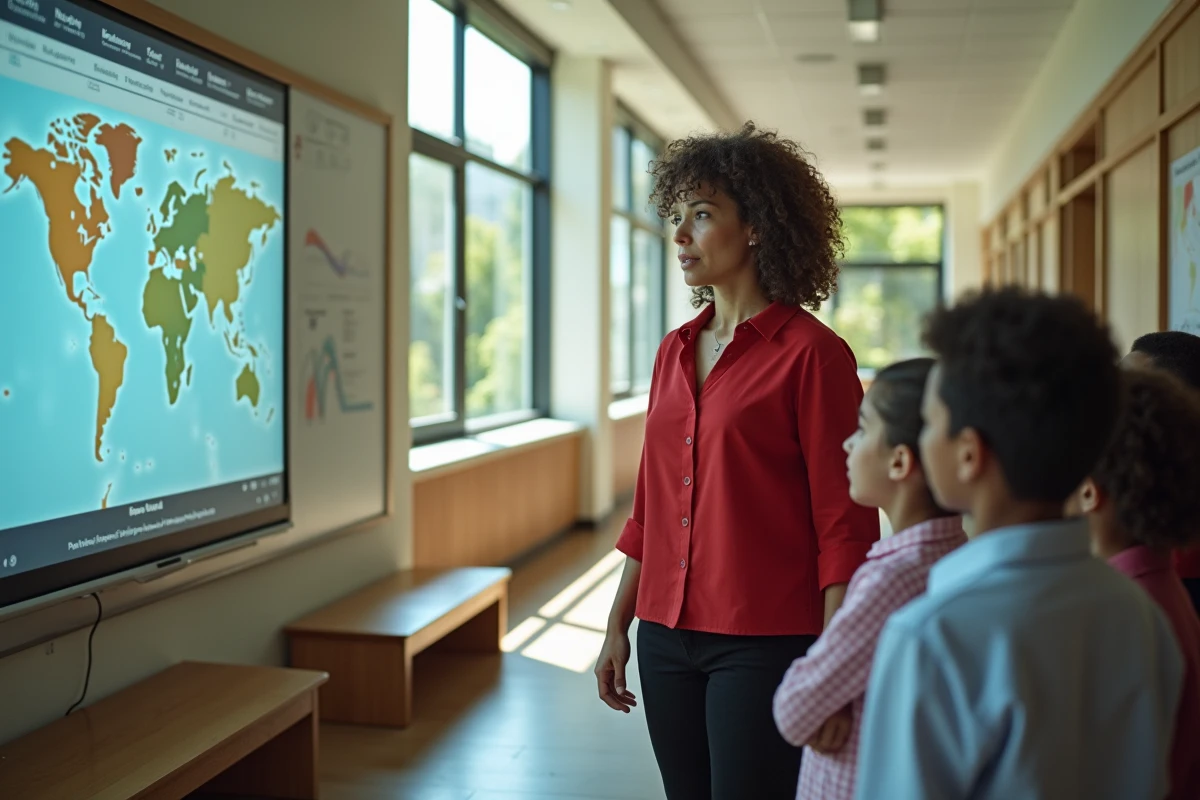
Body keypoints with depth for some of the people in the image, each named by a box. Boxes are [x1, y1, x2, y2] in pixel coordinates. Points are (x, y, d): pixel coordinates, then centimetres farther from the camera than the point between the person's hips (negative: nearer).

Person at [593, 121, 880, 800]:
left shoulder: (811, 354, -9)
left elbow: (844, 528, -11)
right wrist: (618, 626, 14)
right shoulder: (676, 352, 10)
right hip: (666, 638, 6)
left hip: (763, 643, -6)